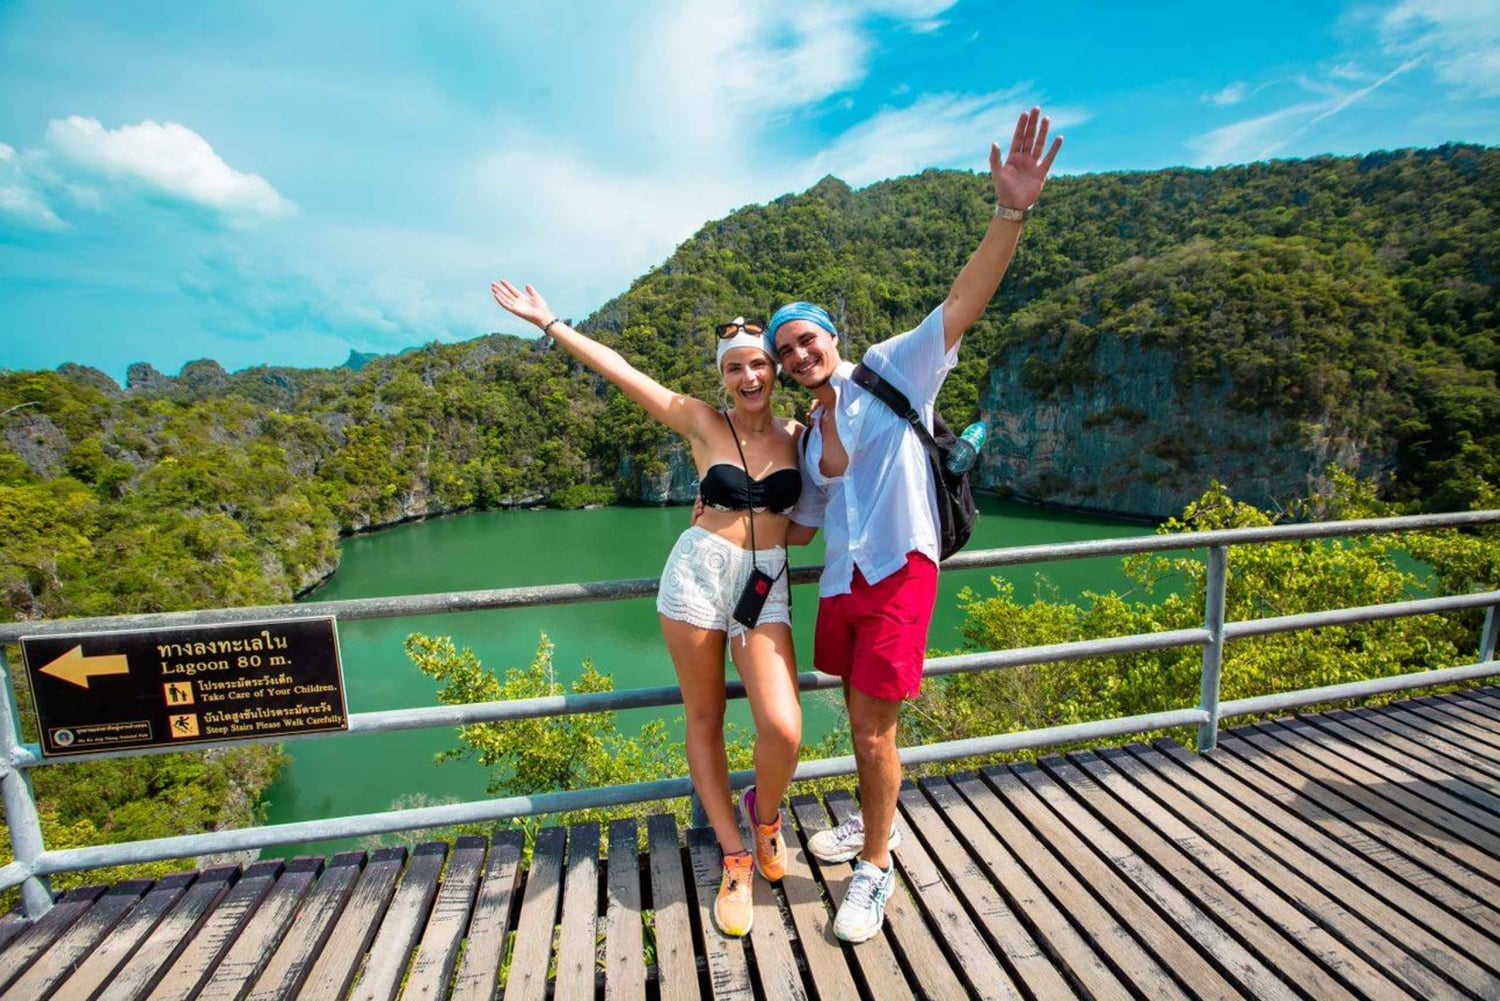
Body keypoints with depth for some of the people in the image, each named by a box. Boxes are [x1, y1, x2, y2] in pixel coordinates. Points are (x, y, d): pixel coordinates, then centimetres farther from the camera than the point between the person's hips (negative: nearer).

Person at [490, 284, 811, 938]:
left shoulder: (797, 435, 6)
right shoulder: (703, 423, -1)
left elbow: (807, 528, 8)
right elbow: (618, 369, -1)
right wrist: (548, 323, 2)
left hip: (767, 585, 1)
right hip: (697, 575, -1)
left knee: (783, 730, -14)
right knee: (704, 721, 7)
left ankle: (764, 810, 21)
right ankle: (735, 859, 28)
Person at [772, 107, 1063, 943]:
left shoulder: (893, 371, -4)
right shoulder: (811, 432, 14)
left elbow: (965, 302, -16)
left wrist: (1011, 211, -29)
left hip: (898, 573, -6)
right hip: (841, 582, 7)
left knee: (873, 727, -1)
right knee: (864, 717, 20)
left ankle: (876, 869, 22)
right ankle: (873, 824, 44)